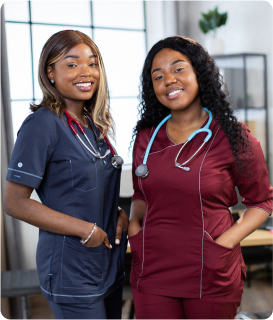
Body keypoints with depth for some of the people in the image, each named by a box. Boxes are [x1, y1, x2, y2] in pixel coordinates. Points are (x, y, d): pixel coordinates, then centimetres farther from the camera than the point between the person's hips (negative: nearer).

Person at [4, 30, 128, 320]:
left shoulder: (94, 124, 6)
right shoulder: (41, 125, -16)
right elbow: (15, 203, -18)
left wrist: (119, 214, -3)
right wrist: (85, 230, -18)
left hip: (110, 262, 8)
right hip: (71, 271, -7)